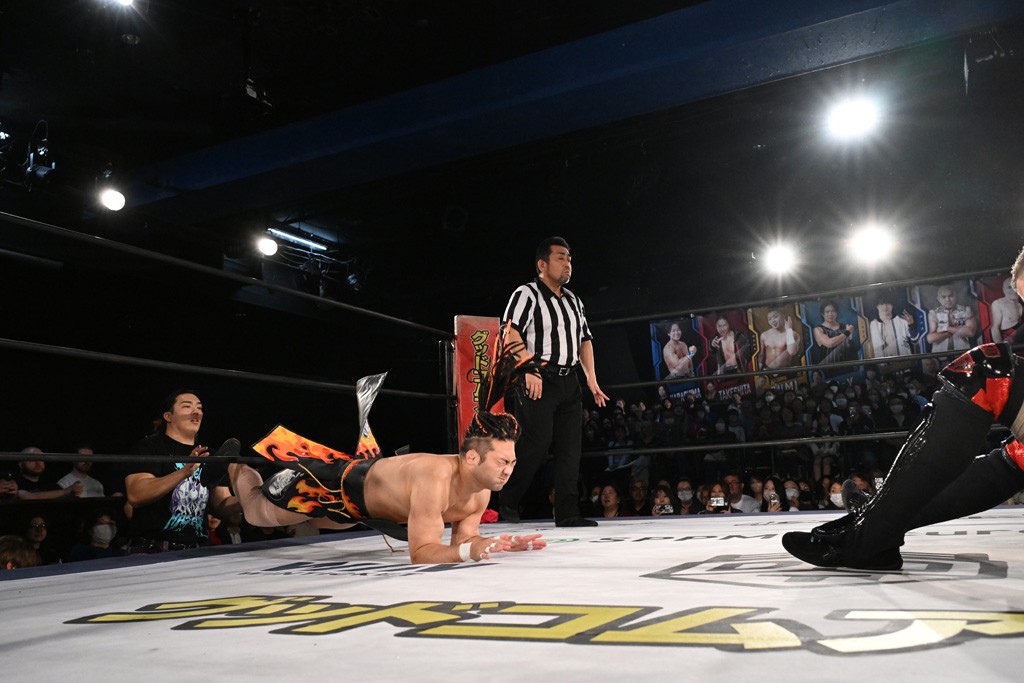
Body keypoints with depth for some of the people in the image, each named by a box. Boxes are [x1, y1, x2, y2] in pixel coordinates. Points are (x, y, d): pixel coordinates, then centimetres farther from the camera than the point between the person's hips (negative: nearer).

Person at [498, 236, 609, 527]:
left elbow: (585, 340, 25)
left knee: (570, 448, 3)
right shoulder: (526, 294, -3)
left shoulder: (574, 301, 21)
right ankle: (508, 502, 9)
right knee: (537, 443, -10)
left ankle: (568, 513, 7)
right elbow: (511, 333, -15)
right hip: (539, 380, -7)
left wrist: (591, 379, 15)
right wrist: (528, 371, -24)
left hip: (569, 381, 7)